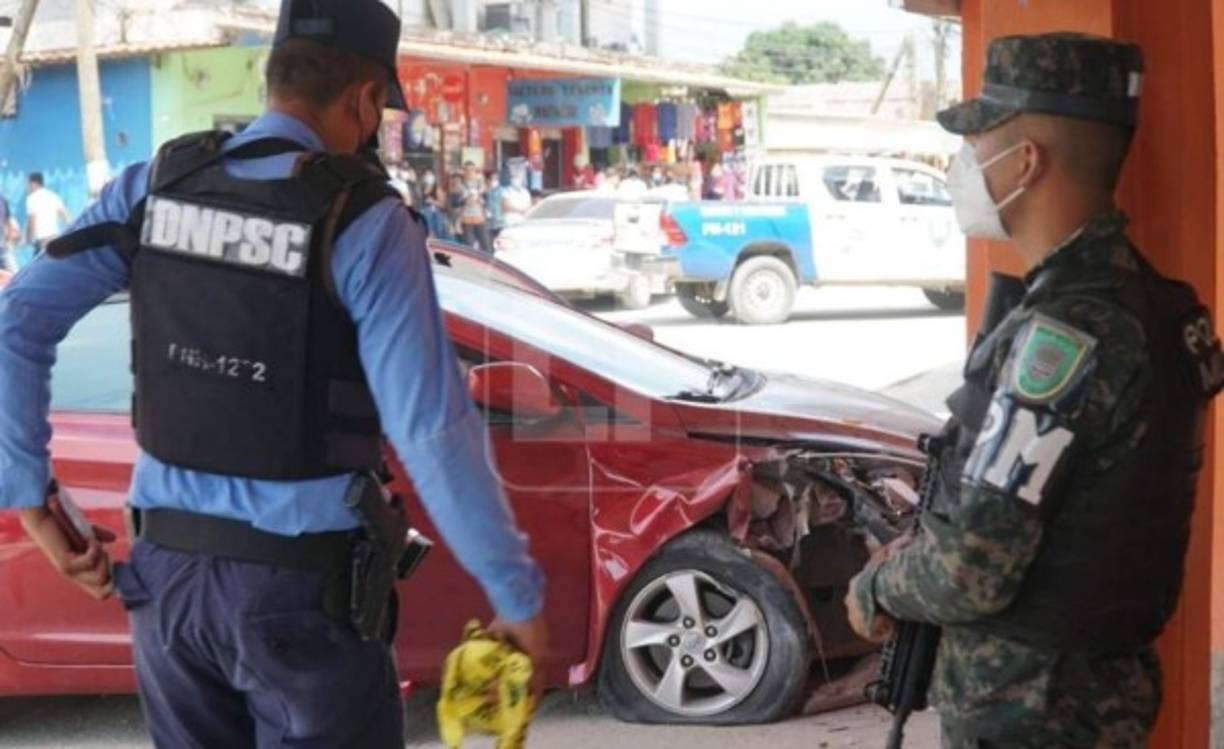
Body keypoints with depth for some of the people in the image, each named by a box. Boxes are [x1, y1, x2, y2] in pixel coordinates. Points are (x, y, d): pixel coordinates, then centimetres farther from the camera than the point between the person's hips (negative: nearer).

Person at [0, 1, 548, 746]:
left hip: (166, 566, 5)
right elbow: (434, 433, -20)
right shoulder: (365, 223, -16)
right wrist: (518, 597, -11)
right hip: (304, 586, -5)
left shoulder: (158, 183, -1)